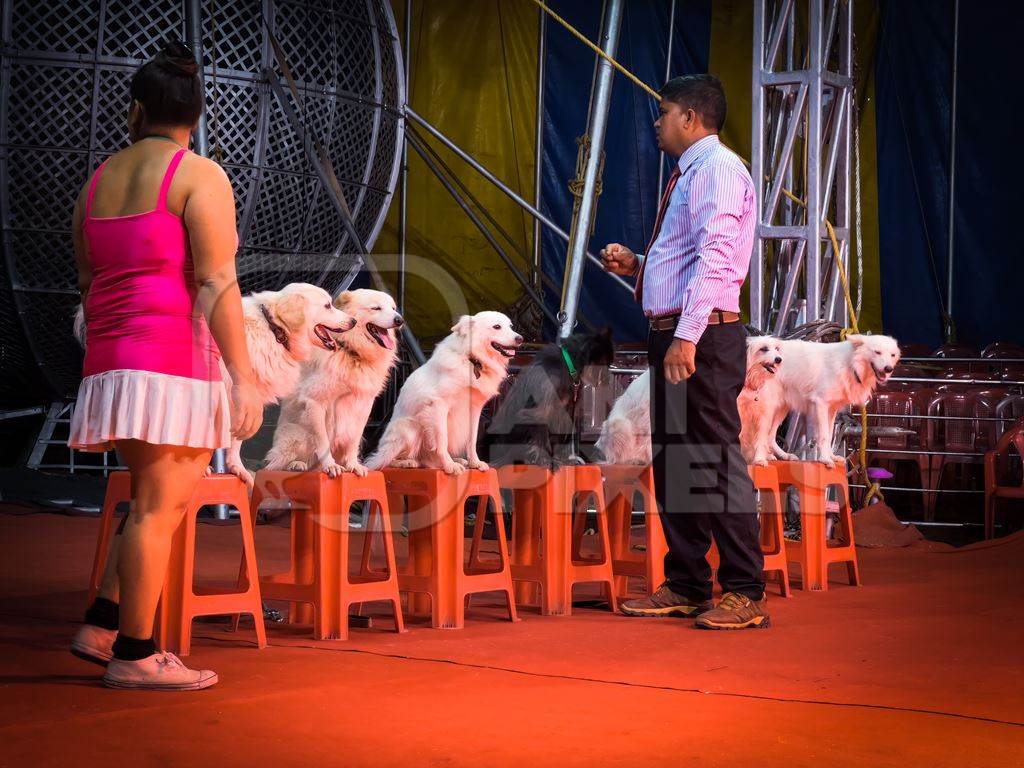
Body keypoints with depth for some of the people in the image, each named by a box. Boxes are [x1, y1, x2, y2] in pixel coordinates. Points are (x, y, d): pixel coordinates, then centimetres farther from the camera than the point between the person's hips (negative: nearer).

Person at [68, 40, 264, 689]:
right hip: (173, 362, -7)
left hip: (110, 360, 7)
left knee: (167, 497, 15)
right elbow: (217, 283, -13)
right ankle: (134, 655, -1)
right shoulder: (199, 175, -4)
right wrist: (242, 376, -15)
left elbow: (88, 283, 19)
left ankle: (101, 628, 11)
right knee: (158, 506, -4)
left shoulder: (99, 180, 16)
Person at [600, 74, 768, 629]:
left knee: (715, 463, -9)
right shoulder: (688, 174, 20)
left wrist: (687, 336, -28)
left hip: (702, 337, -10)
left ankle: (745, 595, -4)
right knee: (672, 461, 12)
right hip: (672, 334, 10)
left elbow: (715, 259, -22)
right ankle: (685, 587, 20)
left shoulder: (719, 170, -10)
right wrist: (635, 265, 12)